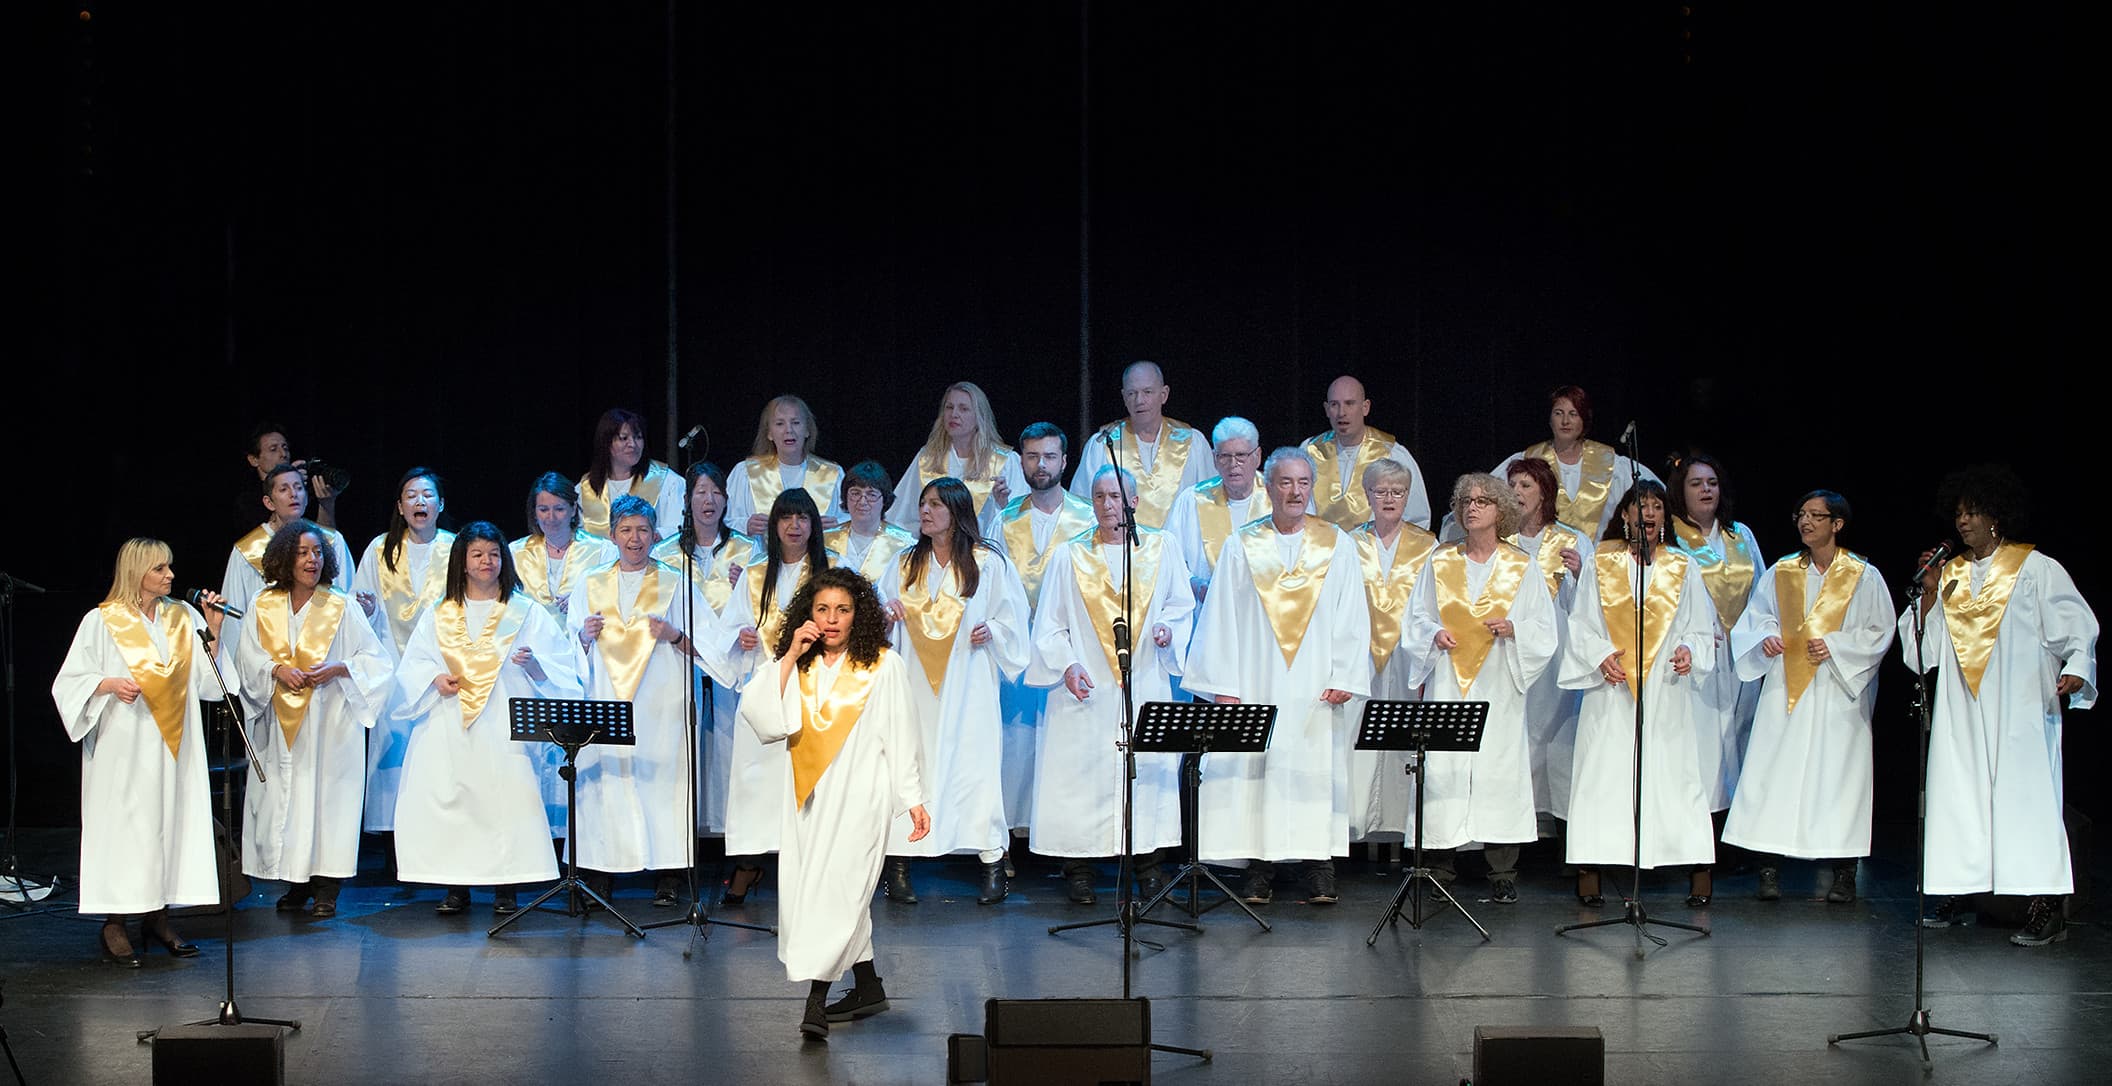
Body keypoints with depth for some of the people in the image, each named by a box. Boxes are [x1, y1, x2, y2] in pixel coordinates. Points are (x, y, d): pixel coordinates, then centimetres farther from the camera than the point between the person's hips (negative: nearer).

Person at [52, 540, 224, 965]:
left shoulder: (182, 618, 10)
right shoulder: (102, 622, -1)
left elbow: (209, 681, 5)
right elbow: (71, 682, -2)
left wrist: (214, 631, -5)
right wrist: (110, 683, -19)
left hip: (173, 746, 4)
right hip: (124, 748, -4)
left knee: (170, 819, 4)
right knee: (124, 824, -5)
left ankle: (157, 913, 13)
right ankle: (114, 925, 1)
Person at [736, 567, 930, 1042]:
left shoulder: (884, 666, 0)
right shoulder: (794, 667, 8)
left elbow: (902, 736, 1)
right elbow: (756, 713, -7)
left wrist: (914, 798, -3)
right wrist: (790, 656, -9)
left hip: (859, 795, -4)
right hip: (808, 798, 5)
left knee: (837, 888, -12)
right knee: (819, 891, 9)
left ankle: (816, 1002, -13)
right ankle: (868, 988, 23)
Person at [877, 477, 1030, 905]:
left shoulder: (988, 563, 3)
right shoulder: (905, 565, 13)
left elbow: (1014, 614, 5)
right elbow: (882, 609, 17)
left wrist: (991, 631, -13)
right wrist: (885, 611, -5)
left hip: (968, 688, -3)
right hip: (917, 686, 3)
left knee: (974, 763, -6)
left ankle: (992, 862, 2)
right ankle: (899, 863, 1)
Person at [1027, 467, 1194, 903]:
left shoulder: (1161, 548, 7)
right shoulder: (1069, 555, 4)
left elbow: (1182, 604, 15)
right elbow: (1050, 623, 3)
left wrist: (1168, 627, -6)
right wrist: (1067, 664, -11)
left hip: (1146, 684, 1)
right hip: (1087, 687, -1)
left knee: (1149, 769, -1)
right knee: (1082, 772, -3)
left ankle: (1148, 864, 9)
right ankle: (1078, 866, 6)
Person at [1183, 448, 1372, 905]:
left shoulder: (1338, 545, 8)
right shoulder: (1241, 546, 7)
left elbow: (1352, 617, 6)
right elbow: (1223, 618, 4)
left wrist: (1344, 677, -5)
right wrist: (1223, 685, -4)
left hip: (1315, 688, 0)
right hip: (1257, 681, 0)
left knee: (1317, 769, -3)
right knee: (1255, 769, -3)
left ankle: (1319, 869, 2)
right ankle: (1260, 866, 3)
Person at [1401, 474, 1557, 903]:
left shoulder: (1522, 568, 8)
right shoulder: (1440, 563, 12)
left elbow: (1545, 630, 5)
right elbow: (1416, 618, 13)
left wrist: (1513, 629, -14)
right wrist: (1434, 635, -7)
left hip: (1498, 689, -1)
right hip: (1447, 686, 1)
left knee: (1499, 767, -6)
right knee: (1442, 768, -6)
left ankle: (1502, 874, 1)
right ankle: (1440, 866, 2)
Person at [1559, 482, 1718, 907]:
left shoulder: (1682, 568, 11)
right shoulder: (1600, 565, 8)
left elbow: (1702, 628, 10)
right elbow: (1580, 625, 7)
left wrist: (1689, 650, -10)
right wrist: (1600, 656, -10)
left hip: (1666, 692, 1)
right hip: (1610, 690, 0)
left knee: (1674, 773, -3)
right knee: (1602, 774, -4)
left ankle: (1697, 871, 3)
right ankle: (1589, 870, -1)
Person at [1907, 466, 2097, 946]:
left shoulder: (2035, 569, 1)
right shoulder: (1949, 574, 14)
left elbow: (2077, 626, -3)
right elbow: (1926, 647, 10)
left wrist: (2076, 670, -21)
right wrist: (1929, 593, -2)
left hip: (2020, 710, -5)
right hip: (1960, 710, 5)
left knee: (2026, 795, -9)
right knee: (1959, 795, 3)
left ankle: (2048, 908, -8)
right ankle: (1957, 892, 10)